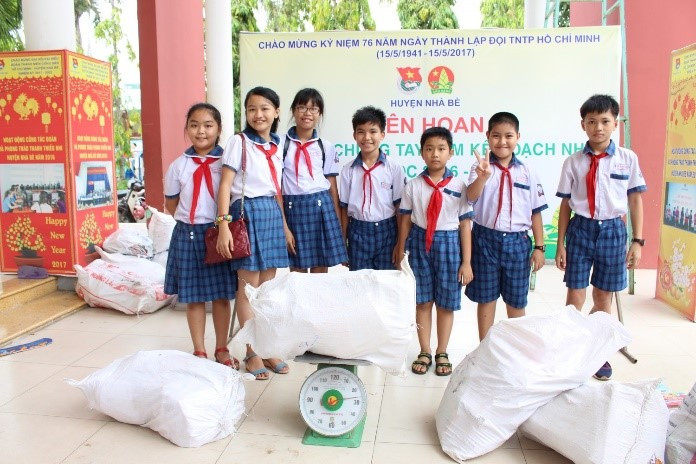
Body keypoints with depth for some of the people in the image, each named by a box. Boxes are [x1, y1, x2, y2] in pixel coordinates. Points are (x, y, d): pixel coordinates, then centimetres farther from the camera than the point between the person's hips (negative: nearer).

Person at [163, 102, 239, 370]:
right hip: (188, 235, 1)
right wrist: (190, 218, 0)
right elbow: (171, 204, 10)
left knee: (221, 294, 7)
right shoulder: (179, 165, 2)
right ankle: (199, 351, 22)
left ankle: (221, 350, 23)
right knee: (193, 296, 9)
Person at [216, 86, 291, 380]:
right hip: (247, 212, -6)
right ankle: (252, 353, 13)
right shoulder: (239, 142, -5)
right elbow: (225, 186, -11)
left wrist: (285, 226, 15)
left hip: (272, 214, 6)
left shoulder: (276, 146, 13)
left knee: (268, 286, 11)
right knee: (249, 285, 0)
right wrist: (224, 224, -19)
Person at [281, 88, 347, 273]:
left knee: (321, 270, 6)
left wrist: (338, 222, 4)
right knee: (297, 270, 8)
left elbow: (332, 186, 7)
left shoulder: (326, 147, 7)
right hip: (293, 208, -1)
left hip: (321, 207, 1)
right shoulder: (281, 144, 2)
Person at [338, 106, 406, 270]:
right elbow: (344, 208, 5)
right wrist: (342, 243, 5)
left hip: (386, 231, -1)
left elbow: (400, 207, -1)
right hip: (358, 232, 1)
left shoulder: (393, 168, -4)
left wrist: (400, 243, -2)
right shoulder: (348, 170, 1)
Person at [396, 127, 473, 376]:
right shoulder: (413, 186, -1)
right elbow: (405, 221, 3)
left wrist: (466, 262, -3)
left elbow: (465, 224, -2)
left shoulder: (458, 186, -3)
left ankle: (442, 353, 28)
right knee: (423, 301, 9)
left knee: (446, 303, 10)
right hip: (420, 243, 1)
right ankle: (424, 352, 25)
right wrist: (400, 255, 4)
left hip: (449, 244, 0)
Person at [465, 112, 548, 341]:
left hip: (517, 241, 2)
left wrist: (539, 247, 3)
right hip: (486, 239, -1)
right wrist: (483, 176, -43)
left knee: (516, 301, 11)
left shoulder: (527, 171, 3)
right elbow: (471, 197, -23)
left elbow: (536, 212, 6)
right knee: (485, 298, 9)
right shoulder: (481, 166, -4)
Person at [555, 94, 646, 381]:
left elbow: (636, 200, 5)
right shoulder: (574, 162, 0)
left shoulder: (628, 159, 1)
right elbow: (565, 204, 2)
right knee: (575, 297, 1)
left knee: (603, 297, 11)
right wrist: (560, 244, 1)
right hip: (581, 229, 0)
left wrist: (637, 242, 1)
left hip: (612, 230, 1)